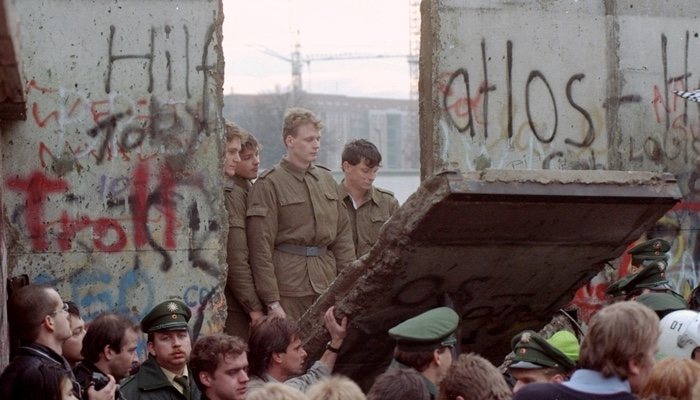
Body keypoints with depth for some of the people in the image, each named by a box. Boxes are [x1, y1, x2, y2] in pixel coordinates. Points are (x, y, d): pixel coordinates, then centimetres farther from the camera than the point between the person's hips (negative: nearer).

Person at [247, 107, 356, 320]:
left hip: (327, 285, 5)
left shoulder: (326, 179, 16)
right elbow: (260, 248, -8)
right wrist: (271, 302, -13)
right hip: (288, 289, -5)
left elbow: (343, 234, 17)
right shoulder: (269, 184, -4)